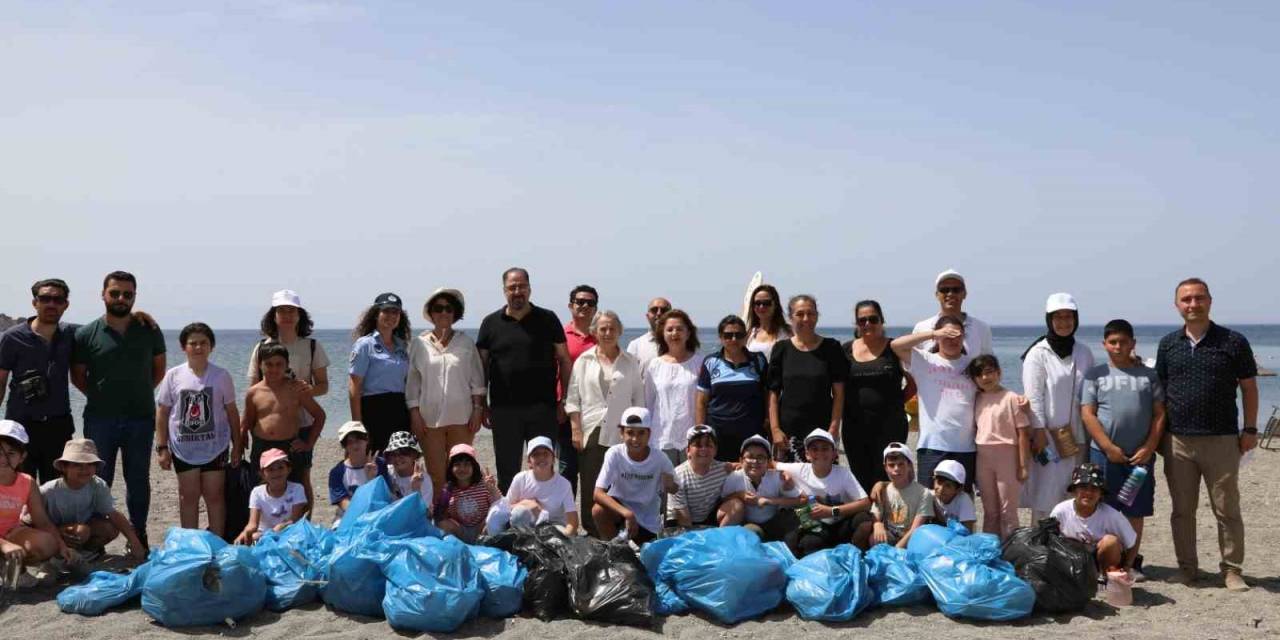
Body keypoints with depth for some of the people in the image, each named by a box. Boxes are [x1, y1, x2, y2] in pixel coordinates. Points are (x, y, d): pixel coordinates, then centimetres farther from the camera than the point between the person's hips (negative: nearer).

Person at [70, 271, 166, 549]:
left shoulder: (150, 331, 2)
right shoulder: (86, 335, -1)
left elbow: (159, 369, 12)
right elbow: (77, 375, 7)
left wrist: (140, 392, 5)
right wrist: (99, 396, 0)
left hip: (141, 418, 1)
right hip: (100, 419, -1)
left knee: (138, 481, 9)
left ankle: (138, 537, 20)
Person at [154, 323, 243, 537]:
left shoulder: (221, 375, -1)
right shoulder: (174, 375, -1)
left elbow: (232, 412, 3)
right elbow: (162, 413, 2)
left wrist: (237, 446, 3)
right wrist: (162, 448, -1)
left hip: (215, 447, 0)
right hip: (183, 448, 1)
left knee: (215, 496, 4)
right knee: (188, 496, 8)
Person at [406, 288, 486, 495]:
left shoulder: (466, 343, 7)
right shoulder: (418, 344, 4)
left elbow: (477, 380, 8)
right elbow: (412, 383, 4)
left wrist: (478, 410, 0)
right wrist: (415, 415, -2)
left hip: (461, 417, 0)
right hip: (429, 418, 0)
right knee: (435, 475, 2)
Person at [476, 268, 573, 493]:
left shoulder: (547, 320, 4)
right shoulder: (491, 323, 8)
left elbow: (564, 361, 5)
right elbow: (482, 365, 9)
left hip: (543, 407, -1)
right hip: (504, 409, 1)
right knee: (507, 468, 8)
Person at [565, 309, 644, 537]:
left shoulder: (631, 362, 11)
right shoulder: (584, 361, 9)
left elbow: (638, 399, 11)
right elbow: (572, 398, 6)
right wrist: (576, 430, -2)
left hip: (621, 434, 0)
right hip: (591, 433, 0)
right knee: (591, 489, -1)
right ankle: (592, 533, 7)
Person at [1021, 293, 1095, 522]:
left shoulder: (1084, 353, 10)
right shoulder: (1038, 353, -5)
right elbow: (1033, 396, -9)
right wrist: (1040, 433, -15)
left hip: (1077, 436, 5)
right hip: (1049, 436, -5)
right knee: (1045, 497, -4)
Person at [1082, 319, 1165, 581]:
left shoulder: (1148, 375, 9)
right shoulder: (1096, 374, 3)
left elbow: (1159, 414, 6)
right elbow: (1088, 414, -3)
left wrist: (1149, 448, -5)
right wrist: (1109, 448, -11)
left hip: (1140, 455, 2)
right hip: (1105, 453, -2)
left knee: (1136, 511, 8)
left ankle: (1132, 562, 19)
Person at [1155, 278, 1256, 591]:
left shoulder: (1233, 342, -1)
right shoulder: (1168, 344, 6)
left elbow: (1249, 387, 3)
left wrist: (1250, 429, -1)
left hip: (1222, 440, -2)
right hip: (1178, 441, 2)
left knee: (1227, 509, 4)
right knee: (1182, 509, 9)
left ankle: (1232, 570, 14)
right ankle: (1186, 566, 19)